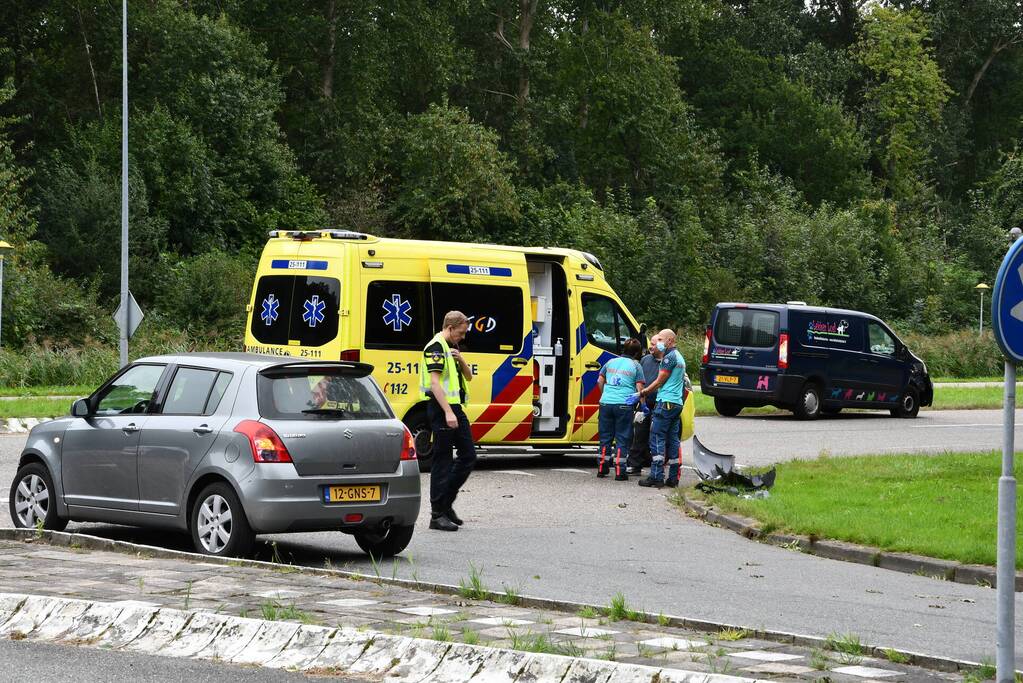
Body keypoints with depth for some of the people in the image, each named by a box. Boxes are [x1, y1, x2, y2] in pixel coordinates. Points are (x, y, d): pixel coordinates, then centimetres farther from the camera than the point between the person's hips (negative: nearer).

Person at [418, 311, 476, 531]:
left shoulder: (451, 348, 19)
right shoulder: (436, 347, -11)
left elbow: (468, 377, 19)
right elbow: (435, 382, -20)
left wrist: (460, 360, -1)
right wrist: (448, 412, -25)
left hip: (455, 408, 10)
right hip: (441, 408, -10)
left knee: (468, 456, 10)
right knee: (442, 461, -6)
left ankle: (446, 504, 19)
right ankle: (438, 515, -1)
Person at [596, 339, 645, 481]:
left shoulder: (611, 362, 13)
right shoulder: (635, 365, 1)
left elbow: (600, 381, 17)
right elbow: (639, 388, -2)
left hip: (606, 403, 4)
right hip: (624, 405, -4)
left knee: (605, 437, 13)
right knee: (622, 440, 1)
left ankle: (602, 469, 17)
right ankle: (619, 472, -3)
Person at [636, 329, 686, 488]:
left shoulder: (669, 357, -10)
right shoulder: (680, 358, 20)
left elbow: (660, 381, -10)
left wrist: (644, 392, 3)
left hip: (665, 403, -10)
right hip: (677, 404, 10)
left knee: (657, 439, -8)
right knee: (673, 440, 9)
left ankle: (656, 477, -11)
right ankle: (673, 478, 8)